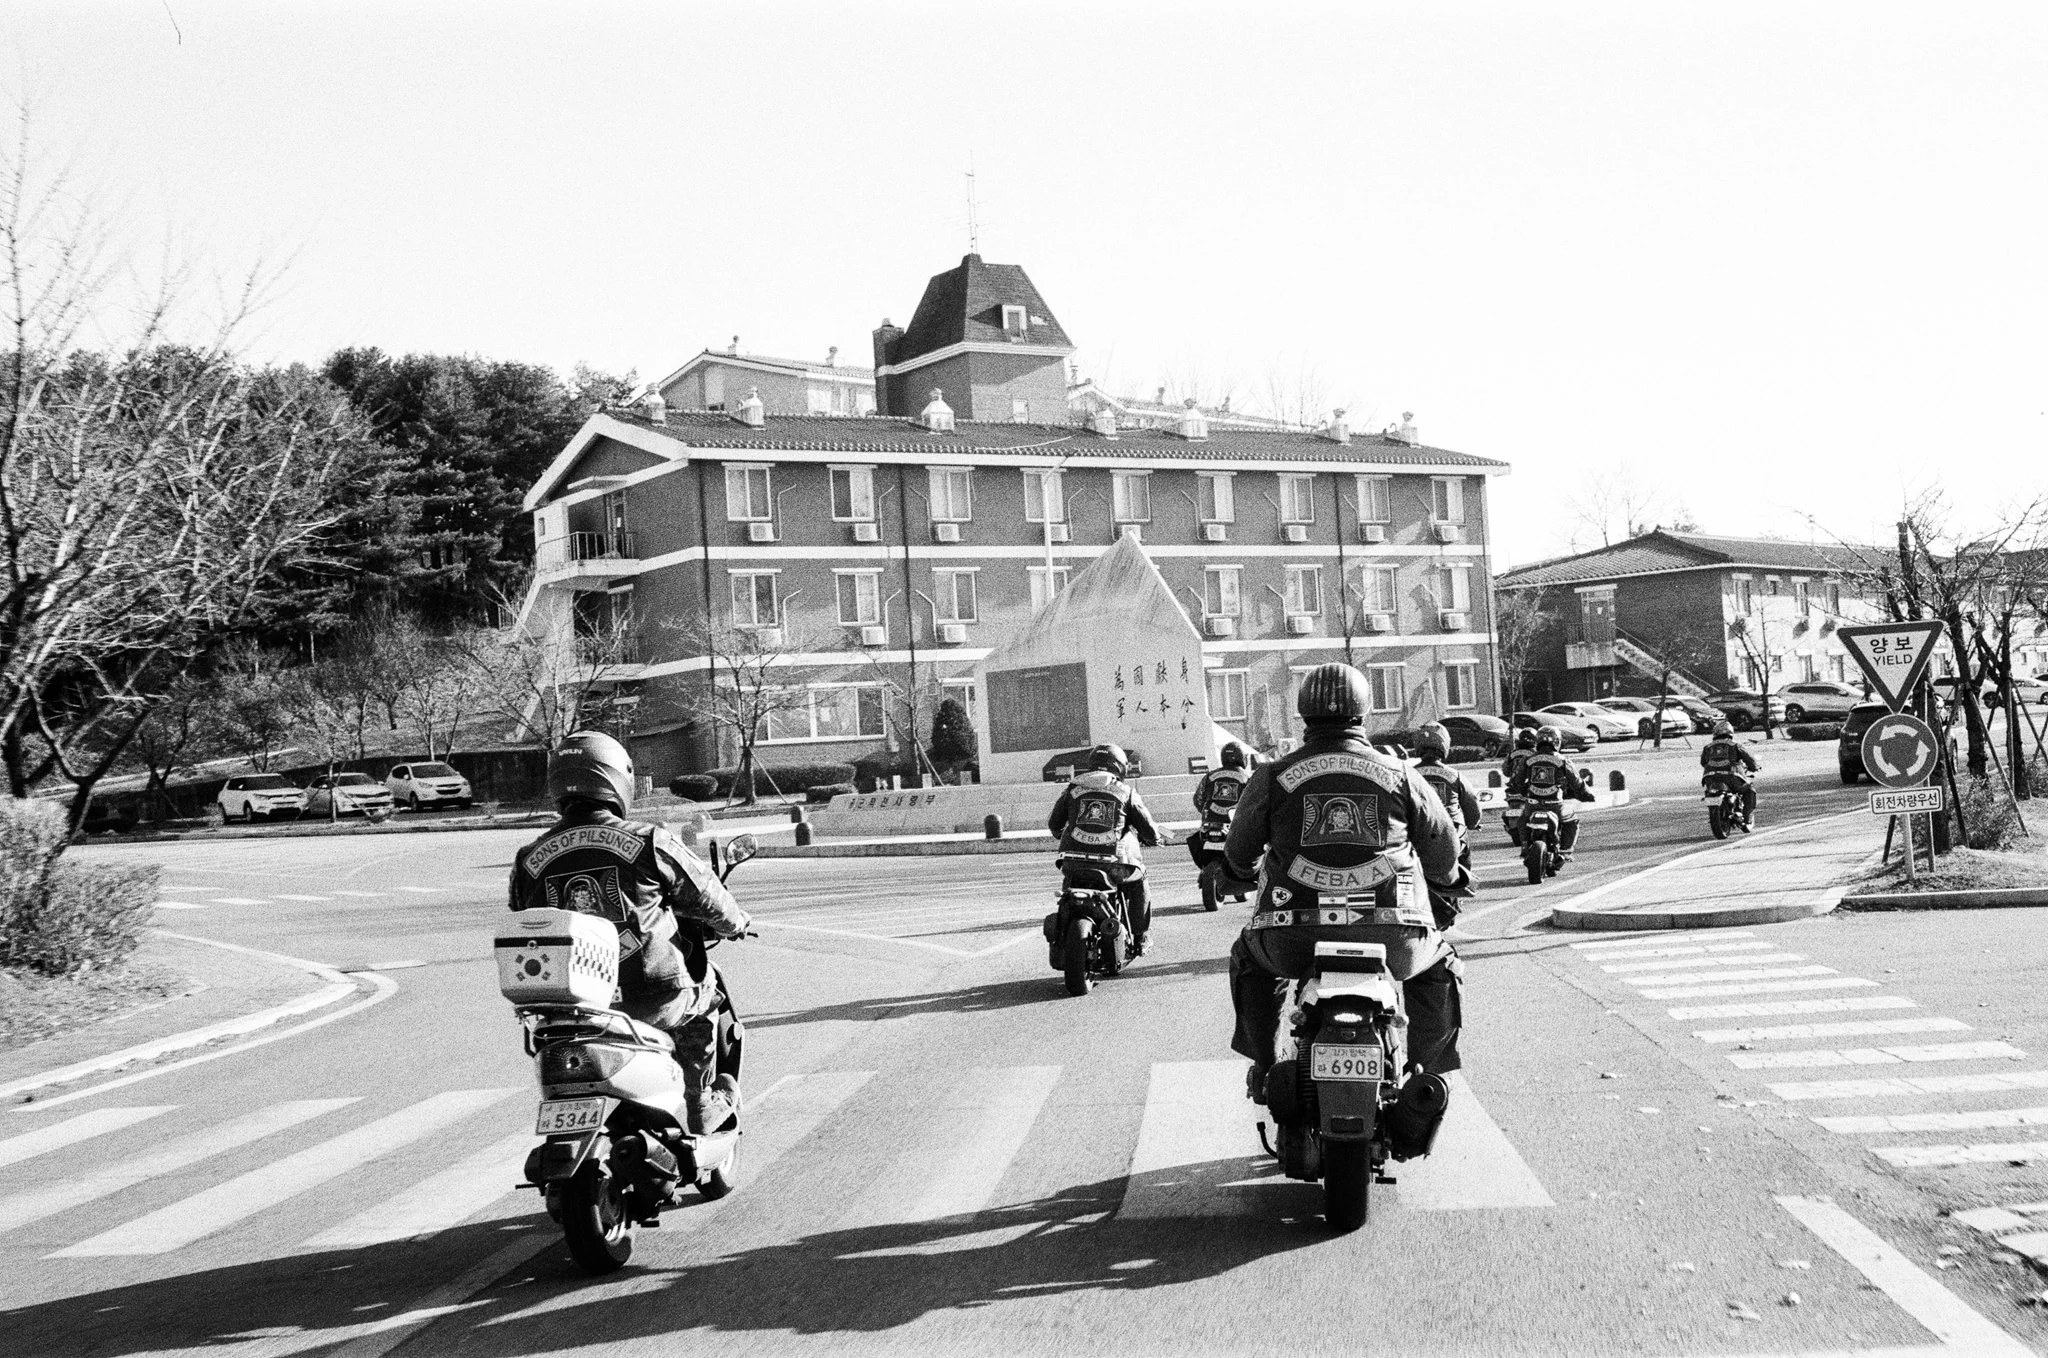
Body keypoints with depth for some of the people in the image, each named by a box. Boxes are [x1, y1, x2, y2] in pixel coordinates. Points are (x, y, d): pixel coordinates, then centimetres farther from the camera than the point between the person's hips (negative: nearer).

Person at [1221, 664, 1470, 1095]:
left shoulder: (1271, 777, 2)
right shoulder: (1400, 775, 5)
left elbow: (1238, 856, 13)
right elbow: (1442, 851, 16)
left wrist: (1252, 869, 38)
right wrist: (1448, 879, 40)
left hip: (1294, 943, 0)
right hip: (1387, 940, 0)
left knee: (1249, 958, 32)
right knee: (1439, 967, 31)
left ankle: (1263, 1068, 29)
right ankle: (1427, 1072, 25)